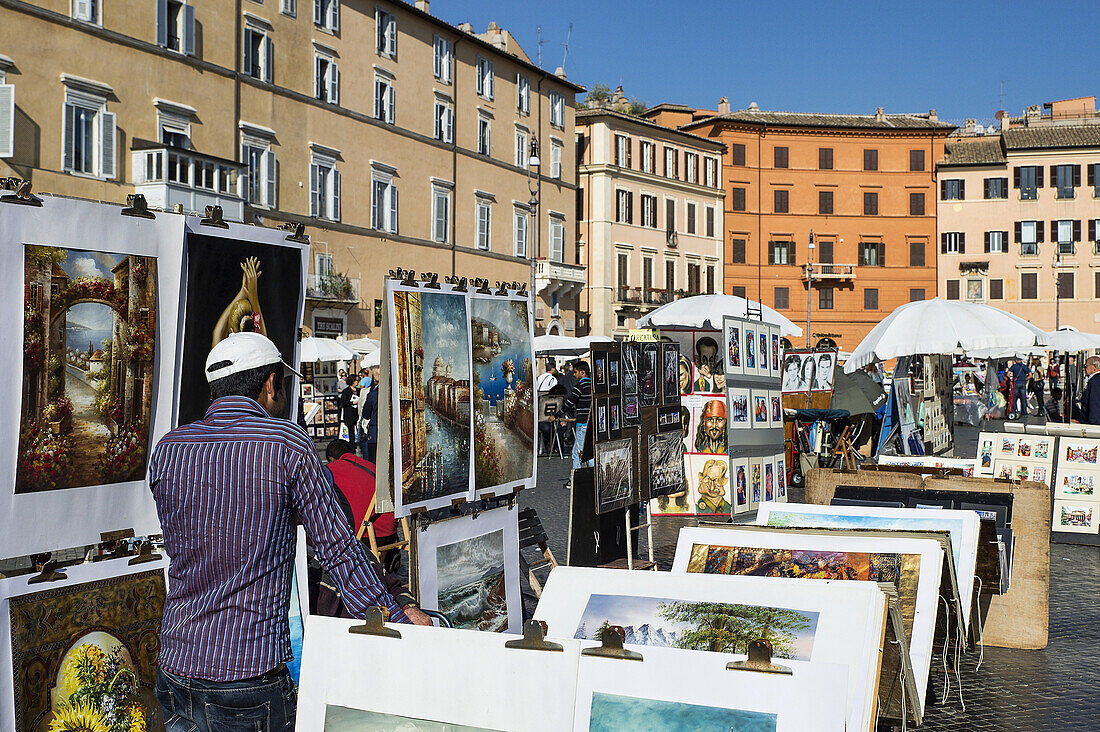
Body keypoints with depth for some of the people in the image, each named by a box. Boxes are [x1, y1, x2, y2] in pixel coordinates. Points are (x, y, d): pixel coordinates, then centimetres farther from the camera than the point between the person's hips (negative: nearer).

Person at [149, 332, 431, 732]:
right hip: (252, 677, -4)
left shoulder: (166, 450, 3)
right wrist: (394, 615, 4)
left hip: (176, 667, 4)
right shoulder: (288, 443, -8)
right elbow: (337, 547, -6)